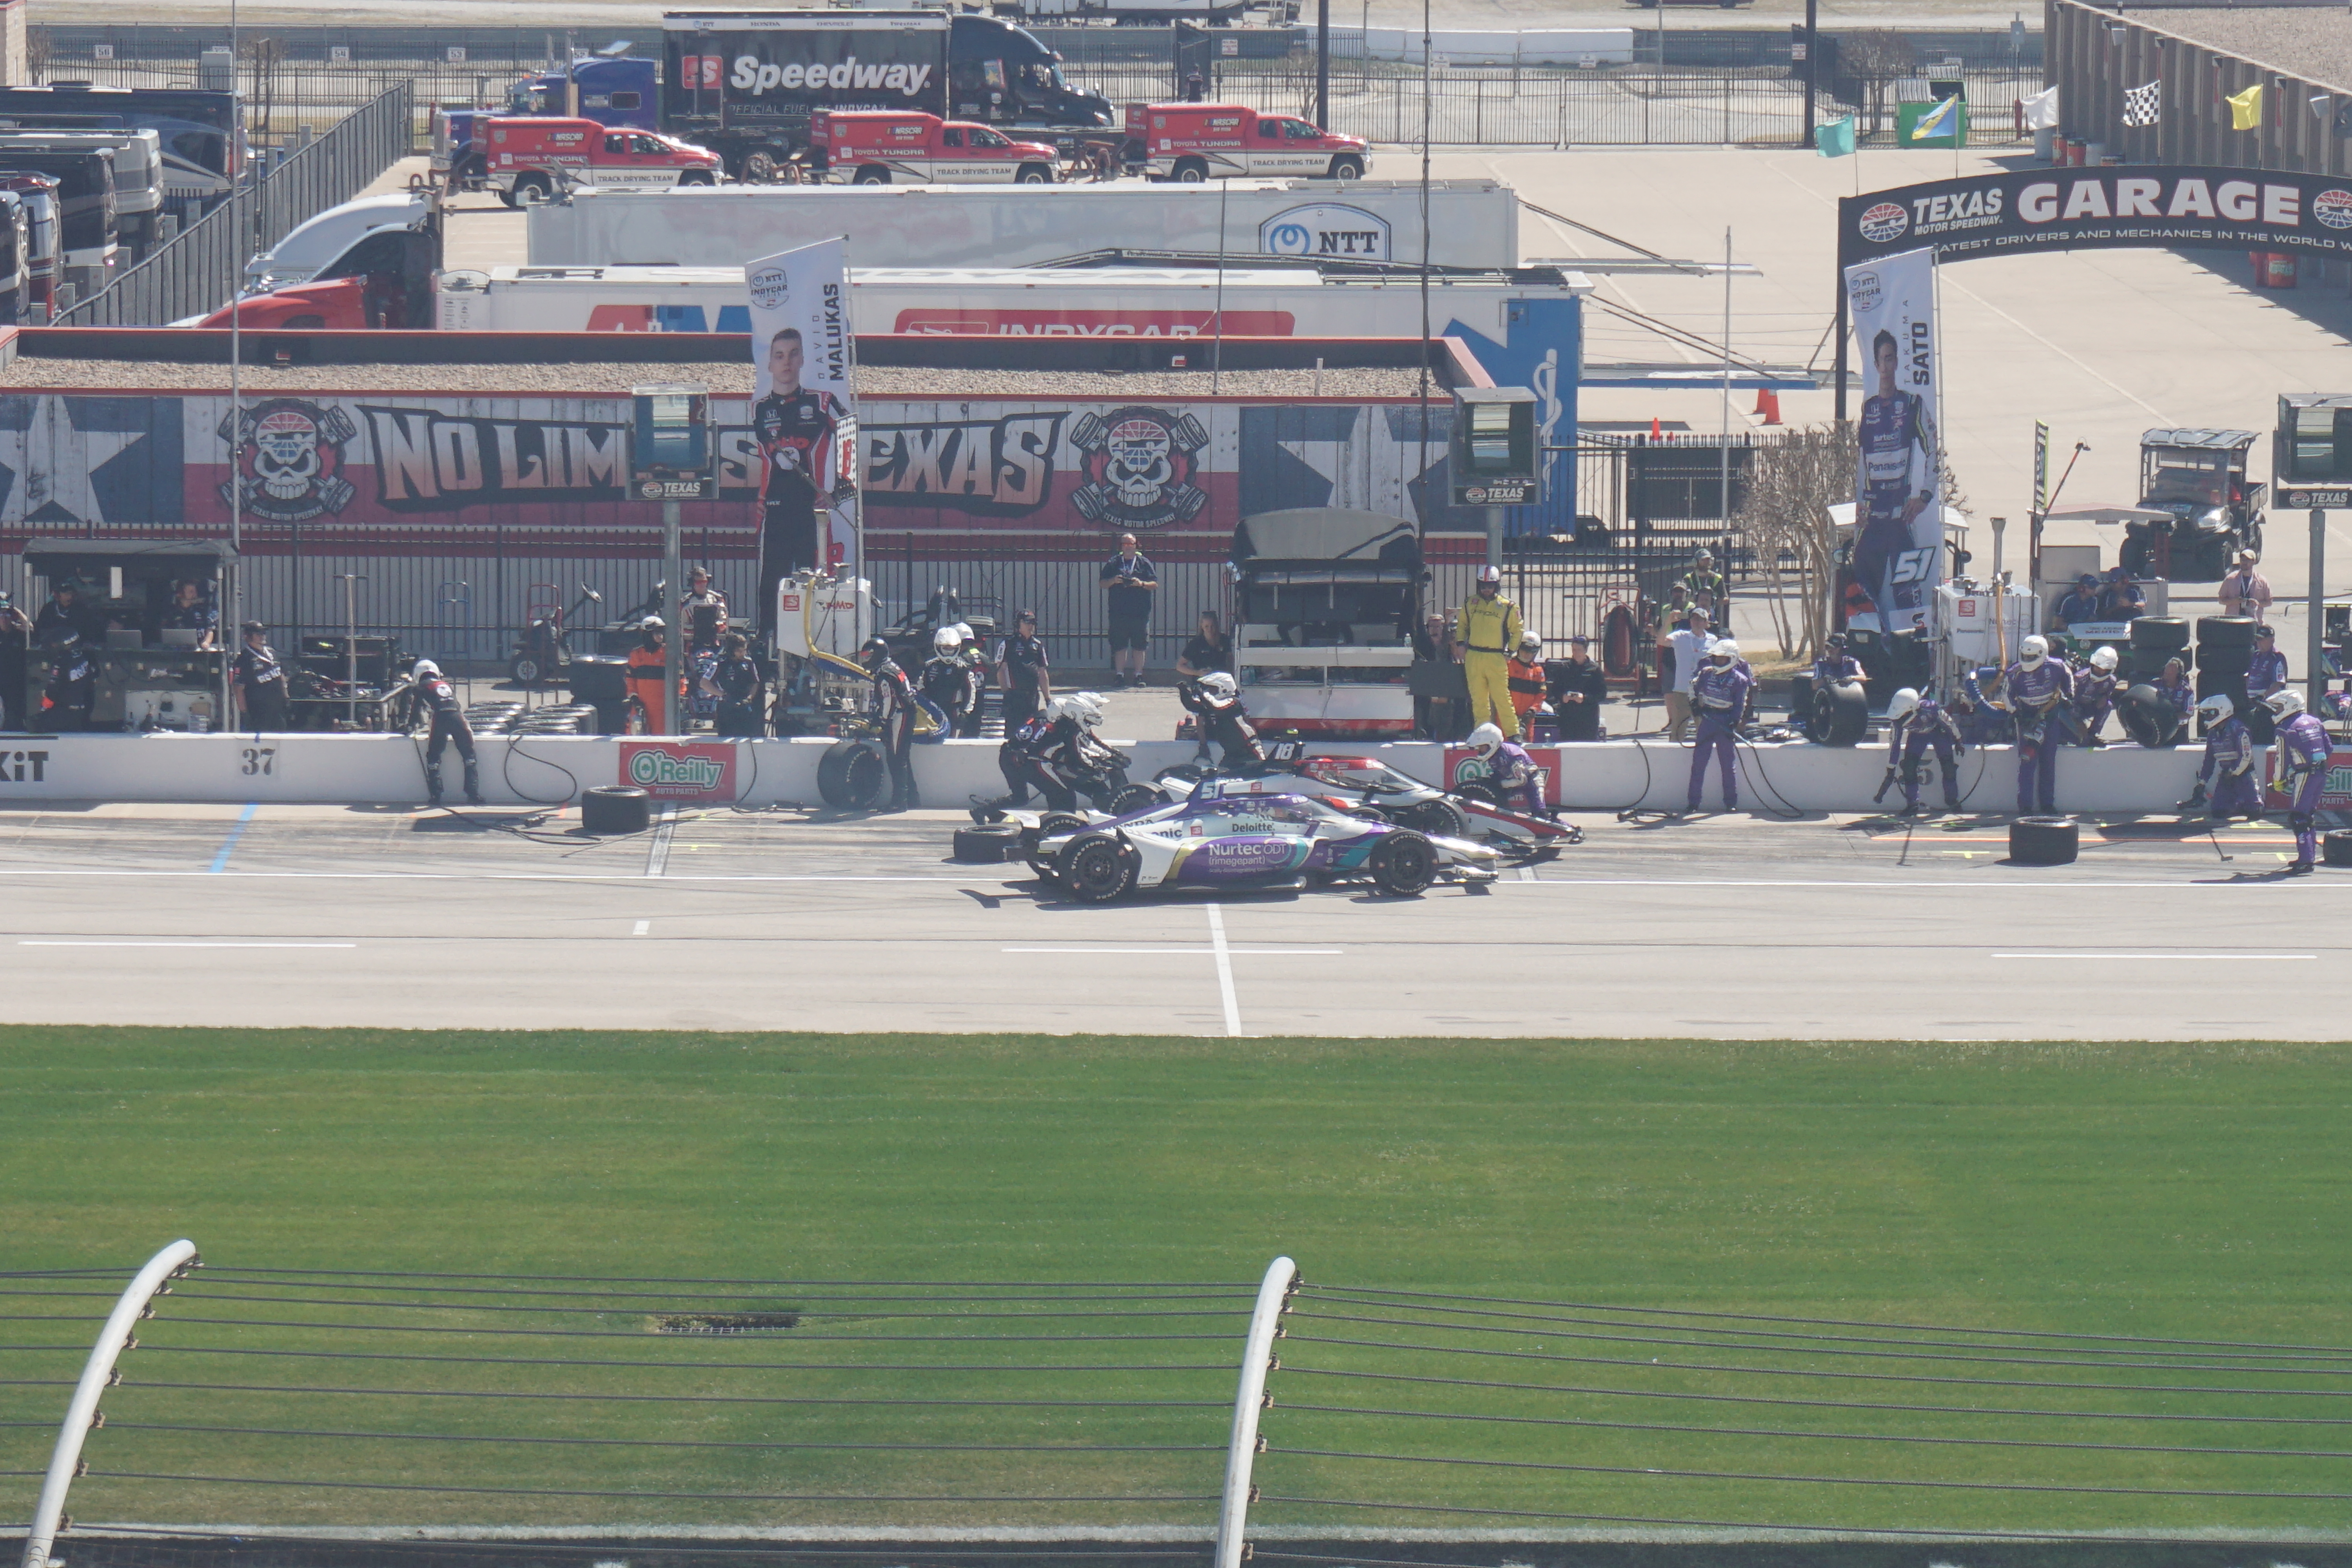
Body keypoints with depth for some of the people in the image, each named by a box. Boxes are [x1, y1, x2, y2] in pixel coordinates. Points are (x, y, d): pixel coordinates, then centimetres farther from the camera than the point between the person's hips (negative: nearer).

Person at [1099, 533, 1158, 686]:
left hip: (1140, 611, -1)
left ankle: (1139, 675, 5)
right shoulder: (1113, 563, 11)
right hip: (1118, 612, 1)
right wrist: (1113, 581, -8)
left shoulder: (1144, 563, 9)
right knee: (1119, 645, -1)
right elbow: (1102, 583, 12)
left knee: (1139, 645, 0)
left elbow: (1155, 584, 7)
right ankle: (1120, 676, 4)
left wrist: (1142, 584, -12)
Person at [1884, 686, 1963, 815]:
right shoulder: (1897, 721, -29)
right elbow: (1894, 745, -17)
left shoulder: (1930, 709, -40)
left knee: (1948, 766, -10)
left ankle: (1953, 802, 7)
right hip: (1918, 735, 3)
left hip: (1939, 731, -3)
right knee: (1908, 766, -13)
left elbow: (1950, 723, -21)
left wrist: (1958, 743, -7)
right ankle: (1912, 804, -2)